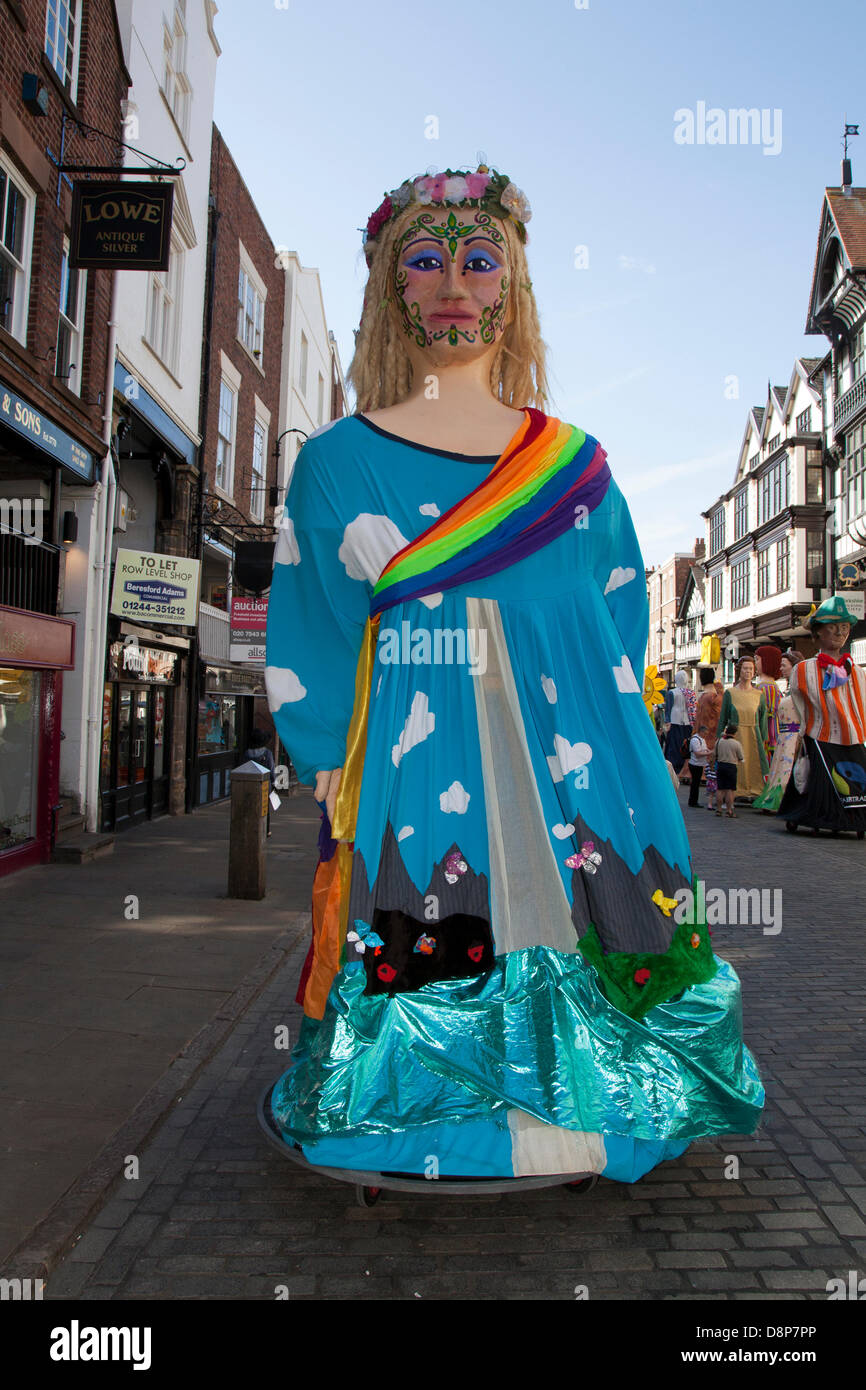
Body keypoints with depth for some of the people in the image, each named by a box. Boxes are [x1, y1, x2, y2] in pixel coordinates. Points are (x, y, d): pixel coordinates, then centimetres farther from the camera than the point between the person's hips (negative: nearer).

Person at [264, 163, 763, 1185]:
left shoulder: (575, 465, 11)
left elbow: (618, 635, 11)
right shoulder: (337, 460, 6)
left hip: (566, 787, 2)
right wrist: (347, 793, -6)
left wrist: (588, 764, 1)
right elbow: (306, 654, 3)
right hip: (410, 785, -1)